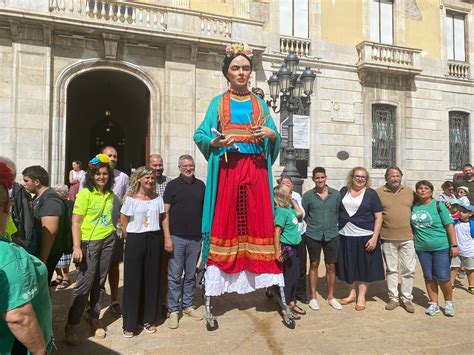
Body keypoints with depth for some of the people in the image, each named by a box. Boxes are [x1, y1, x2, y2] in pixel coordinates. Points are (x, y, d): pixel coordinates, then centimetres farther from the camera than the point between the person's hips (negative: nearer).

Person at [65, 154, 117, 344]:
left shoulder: (110, 195, 7)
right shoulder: (85, 194, -9)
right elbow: (75, 222, -12)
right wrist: (77, 247, -18)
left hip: (108, 240, 5)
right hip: (89, 242, -5)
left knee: (99, 283, 12)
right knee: (84, 284, -2)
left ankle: (94, 318, 26)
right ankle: (71, 326, 11)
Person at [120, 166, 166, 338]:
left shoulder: (158, 198, 5)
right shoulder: (131, 198, -3)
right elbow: (123, 221, 3)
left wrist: (166, 238, 6)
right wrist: (130, 239, 4)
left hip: (154, 240, 3)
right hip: (135, 241, -2)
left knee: (152, 279, 8)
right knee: (133, 281, 2)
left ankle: (149, 319, 23)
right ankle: (130, 324, 13)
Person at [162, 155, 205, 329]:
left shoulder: (200, 185, 7)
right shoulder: (172, 185, -2)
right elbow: (165, 212, -4)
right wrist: (167, 237, -11)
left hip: (196, 238, 3)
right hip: (177, 237, -3)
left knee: (191, 275, 14)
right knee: (174, 276, 4)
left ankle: (187, 305, 29)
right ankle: (173, 310, 17)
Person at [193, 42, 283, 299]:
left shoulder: (259, 103, 15)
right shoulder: (218, 102, 10)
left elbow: (275, 138, 11)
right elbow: (201, 135, 2)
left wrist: (272, 135, -11)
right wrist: (216, 142, -18)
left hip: (256, 168, 2)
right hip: (228, 168, -1)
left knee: (258, 217, 1)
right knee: (225, 218, -2)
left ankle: (261, 270, 10)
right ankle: (221, 268, 8)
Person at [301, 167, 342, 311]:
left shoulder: (336, 194, 2)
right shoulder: (307, 195, -2)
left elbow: (339, 213, 10)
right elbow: (303, 215, 5)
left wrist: (334, 225, 5)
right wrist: (311, 226, 0)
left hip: (332, 235, 1)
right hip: (313, 235, -1)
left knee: (331, 266, 8)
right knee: (314, 265, 9)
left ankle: (331, 297, 25)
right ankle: (313, 297, 21)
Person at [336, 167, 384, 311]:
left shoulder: (371, 194, -2)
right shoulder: (344, 191, 8)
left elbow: (378, 217, -3)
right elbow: (336, 211, 14)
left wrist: (374, 238, -11)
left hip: (365, 237, -3)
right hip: (345, 236, 3)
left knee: (364, 267, 5)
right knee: (349, 266, 12)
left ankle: (361, 297, 19)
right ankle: (352, 293, 29)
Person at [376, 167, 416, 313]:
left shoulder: (410, 192, 5)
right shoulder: (378, 192, -2)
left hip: (407, 237, 2)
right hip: (388, 238, -1)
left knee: (409, 270, 6)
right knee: (391, 270, 10)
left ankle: (407, 299, 21)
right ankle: (393, 298, 23)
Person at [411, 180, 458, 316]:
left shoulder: (438, 205, -6)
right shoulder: (414, 207, 3)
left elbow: (449, 225, -6)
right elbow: (412, 226, 14)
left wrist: (454, 245, -9)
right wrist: (413, 242, 9)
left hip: (441, 247, -3)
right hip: (422, 248, 3)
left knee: (442, 278, -1)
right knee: (429, 277, 10)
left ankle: (449, 303, 22)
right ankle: (433, 304, 25)